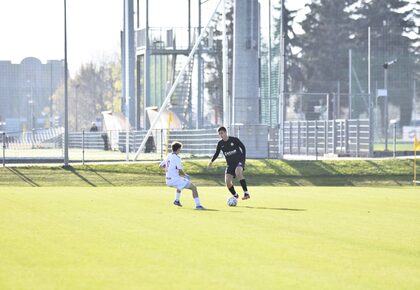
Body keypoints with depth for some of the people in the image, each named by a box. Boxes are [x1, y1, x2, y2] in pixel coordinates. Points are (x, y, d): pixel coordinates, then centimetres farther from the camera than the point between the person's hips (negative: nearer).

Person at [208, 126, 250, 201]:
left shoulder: (234, 140, -7)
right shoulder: (220, 144, 2)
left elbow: (243, 147, 2)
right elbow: (217, 153, 14)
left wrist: (243, 159, -3)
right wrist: (211, 161, 2)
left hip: (239, 161, -4)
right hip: (230, 164, 5)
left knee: (238, 172, -36)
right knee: (227, 182, -9)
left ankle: (246, 193, -35)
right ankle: (235, 195, 20)